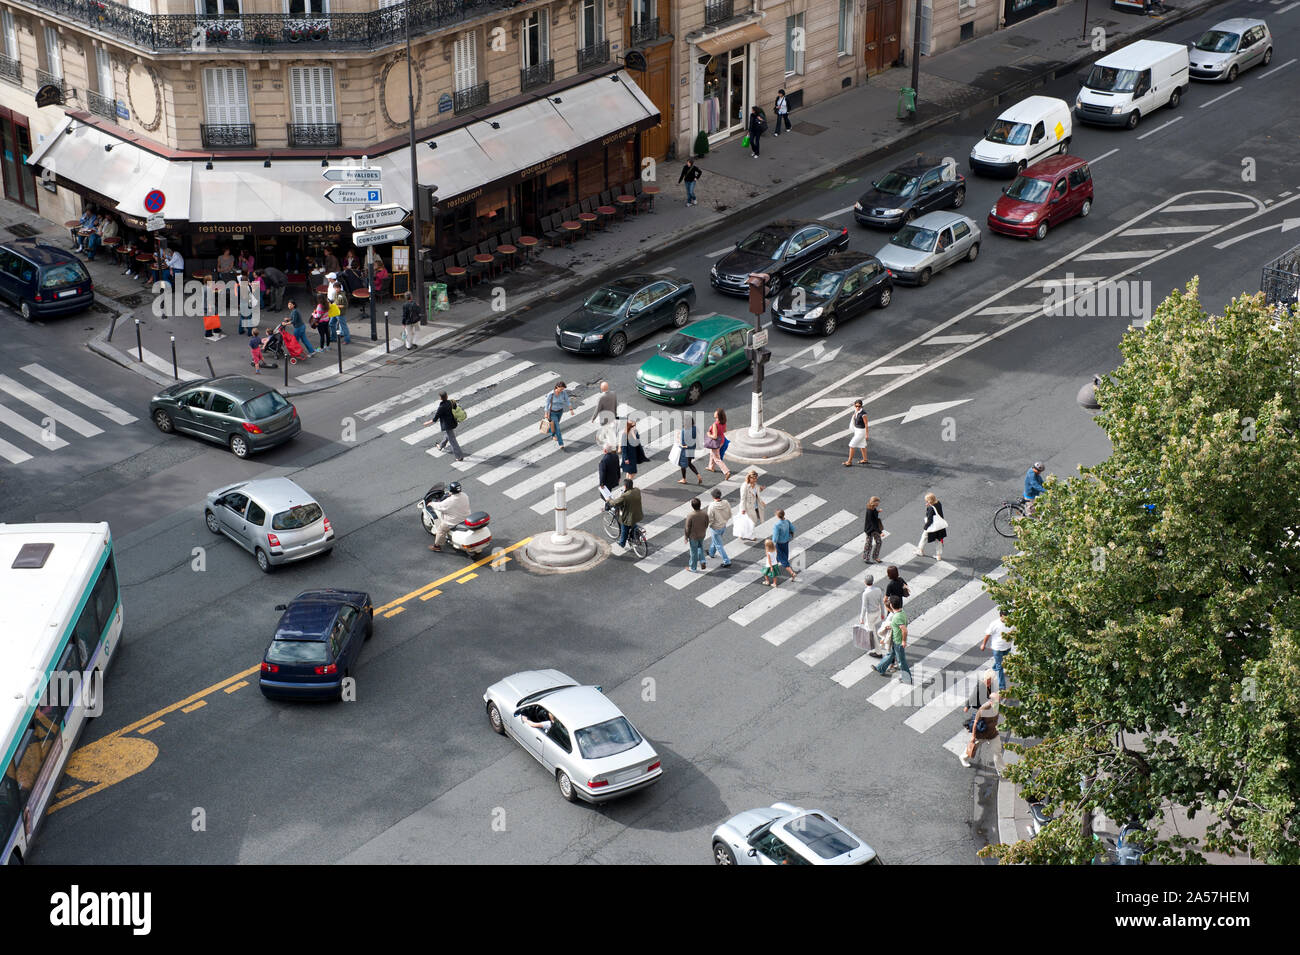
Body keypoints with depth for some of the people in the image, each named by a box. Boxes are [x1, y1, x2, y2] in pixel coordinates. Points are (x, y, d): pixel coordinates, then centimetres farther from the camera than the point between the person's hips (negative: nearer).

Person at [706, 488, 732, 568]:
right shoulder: (726, 504, -14)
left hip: (715, 528, -6)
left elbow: (710, 520, -23)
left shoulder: (712, 506, -29)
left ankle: (727, 561, 7)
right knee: (714, 540, 31)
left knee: (719, 545, 7)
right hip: (724, 526, 6)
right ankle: (712, 553, 53)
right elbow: (729, 515, -1)